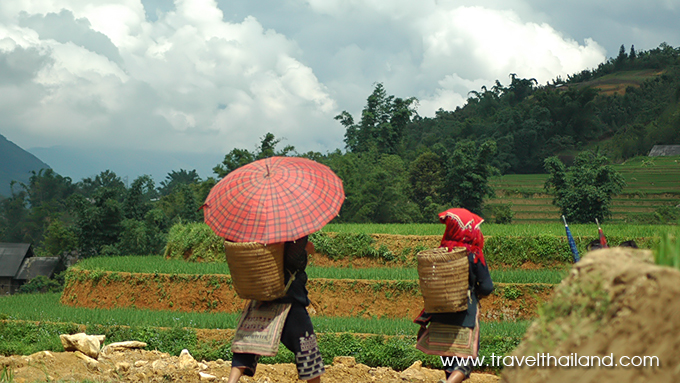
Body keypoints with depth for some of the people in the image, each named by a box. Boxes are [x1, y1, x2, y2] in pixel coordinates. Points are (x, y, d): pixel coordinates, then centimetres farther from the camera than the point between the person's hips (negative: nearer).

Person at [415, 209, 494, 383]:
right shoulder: (474, 255, -9)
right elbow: (487, 287, -10)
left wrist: (424, 323, 8)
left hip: (441, 314, 4)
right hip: (466, 315, -4)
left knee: (449, 360, 17)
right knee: (464, 362, -3)